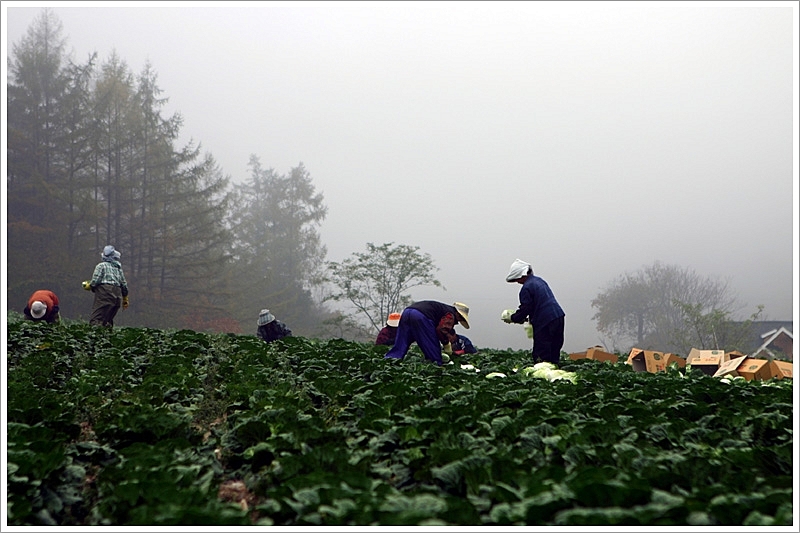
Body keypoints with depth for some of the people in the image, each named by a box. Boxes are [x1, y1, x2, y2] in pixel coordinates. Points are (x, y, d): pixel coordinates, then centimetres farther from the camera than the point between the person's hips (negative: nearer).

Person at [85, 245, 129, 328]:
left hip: (104, 295, -6)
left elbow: (95, 280, -8)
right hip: (118, 297, 6)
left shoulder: (101, 265, 2)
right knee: (107, 321, 15)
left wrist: (88, 286, 12)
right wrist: (125, 299, 28)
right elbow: (124, 284, 19)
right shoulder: (119, 268, 19)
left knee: (95, 321, -13)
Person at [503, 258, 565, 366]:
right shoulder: (539, 280, 17)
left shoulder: (526, 288, -12)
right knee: (554, 353, 13)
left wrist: (511, 318, 3)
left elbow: (525, 309, -12)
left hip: (545, 322, -9)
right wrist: (528, 318, 25)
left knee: (541, 356, -3)